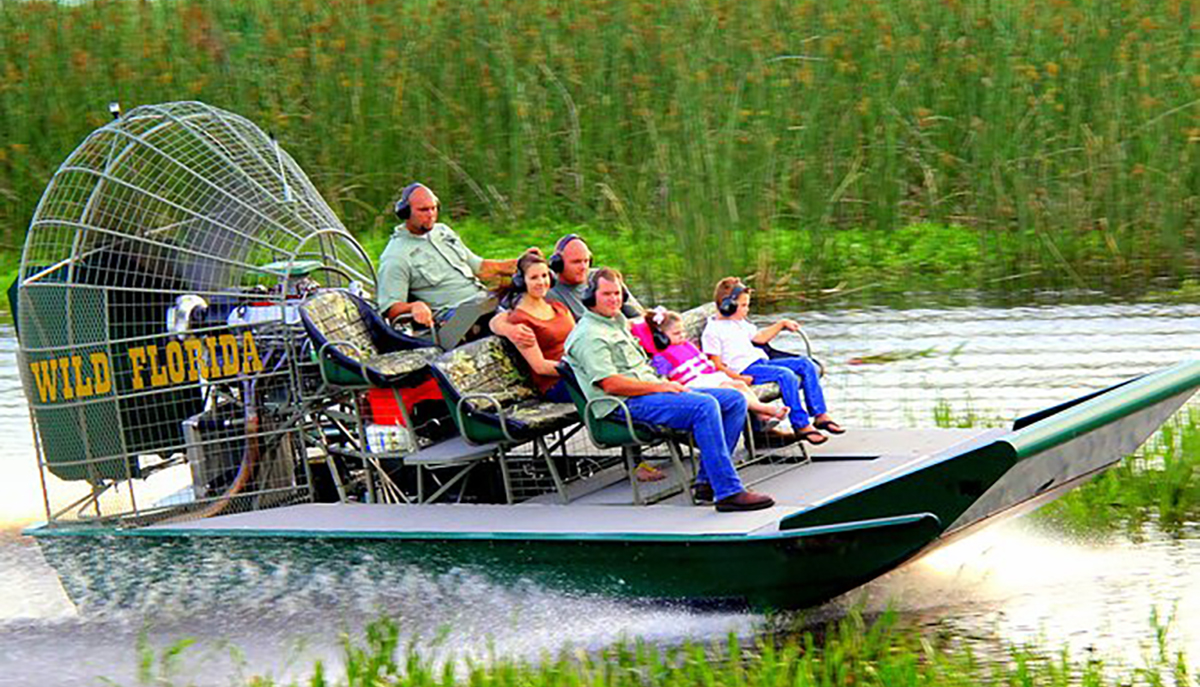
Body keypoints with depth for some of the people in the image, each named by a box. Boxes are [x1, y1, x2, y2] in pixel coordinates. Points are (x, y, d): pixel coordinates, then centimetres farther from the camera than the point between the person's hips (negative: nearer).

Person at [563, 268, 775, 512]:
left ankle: (708, 481, -5)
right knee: (705, 405, -31)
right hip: (625, 405, -10)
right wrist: (660, 386, -14)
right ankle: (728, 492, -34)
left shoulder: (617, 321, 23)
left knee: (734, 400, 0)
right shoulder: (589, 335, -9)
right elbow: (611, 384, -19)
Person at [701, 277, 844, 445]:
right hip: (744, 371, -10)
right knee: (786, 375, -31)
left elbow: (760, 337, 35)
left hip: (761, 362, 10)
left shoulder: (740, 323, 22)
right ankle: (801, 425, -26)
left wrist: (782, 324, 30)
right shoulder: (712, 331, -8)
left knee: (805, 364, -1)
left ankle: (820, 415, -3)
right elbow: (717, 365, -14)